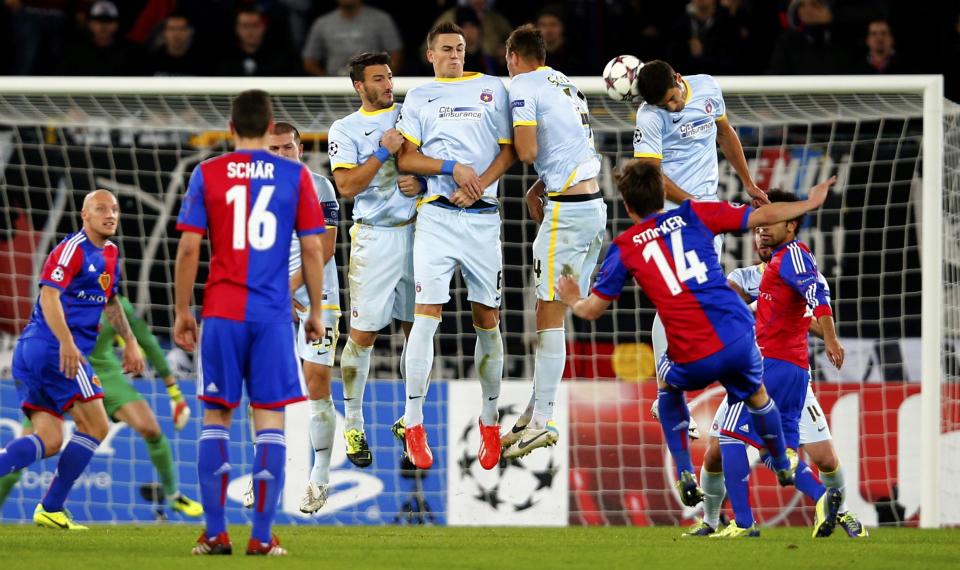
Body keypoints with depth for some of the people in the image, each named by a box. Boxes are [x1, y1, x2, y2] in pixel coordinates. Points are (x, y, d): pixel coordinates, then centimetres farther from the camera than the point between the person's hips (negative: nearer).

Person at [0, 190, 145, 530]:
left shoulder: (110, 253, 18)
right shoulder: (72, 249, -11)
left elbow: (110, 301, 34)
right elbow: (49, 296, -23)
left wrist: (129, 341, 33)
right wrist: (66, 342, -34)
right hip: (55, 350, -9)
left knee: (49, 441, 5)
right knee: (95, 427, -4)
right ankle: (51, 509, -2)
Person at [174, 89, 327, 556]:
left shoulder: (207, 175, 2)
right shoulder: (295, 176, 2)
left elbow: (188, 248, -1)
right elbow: (312, 248, 1)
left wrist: (182, 312, 7)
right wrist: (316, 312, 10)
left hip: (221, 313, 0)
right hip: (274, 316, 0)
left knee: (215, 417, 8)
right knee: (270, 419, 2)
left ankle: (215, 533, 3)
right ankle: (262, 536, -2)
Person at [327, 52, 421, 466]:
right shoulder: (345, 130, 1)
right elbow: (347, 187, -10)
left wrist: (422, 182, -7)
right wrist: (383, 152, -17)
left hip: (416, 230, 3)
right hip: (374, 239, -3)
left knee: (416, 329, 6)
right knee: (363, 333, -5)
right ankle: (353, 426, 4)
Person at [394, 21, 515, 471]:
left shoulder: (491, 89, 13)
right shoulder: (419, 97, 12)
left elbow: (508, 150, 8)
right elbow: (405, 159, 4)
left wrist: (479, 185, -8)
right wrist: (453, 169, -11)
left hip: (483, 216, 1)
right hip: (436, 216, -1)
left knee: (487, 320, 4)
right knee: (426, 316, -10)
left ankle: (490, 420, 16)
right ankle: (412, 423, -9)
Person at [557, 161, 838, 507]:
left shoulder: (624, 248, 6)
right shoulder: (693, 215, 9)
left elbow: (592, 310, 9)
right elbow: (763, 216, 11)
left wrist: (572, 300, 33)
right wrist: (811, 203, 26)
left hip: (692, 361, -1)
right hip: (739, 339, 1)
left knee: (667, 385, 35)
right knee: (756, 396, 33)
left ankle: (685, 476, 26)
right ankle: (784, 467, 53)